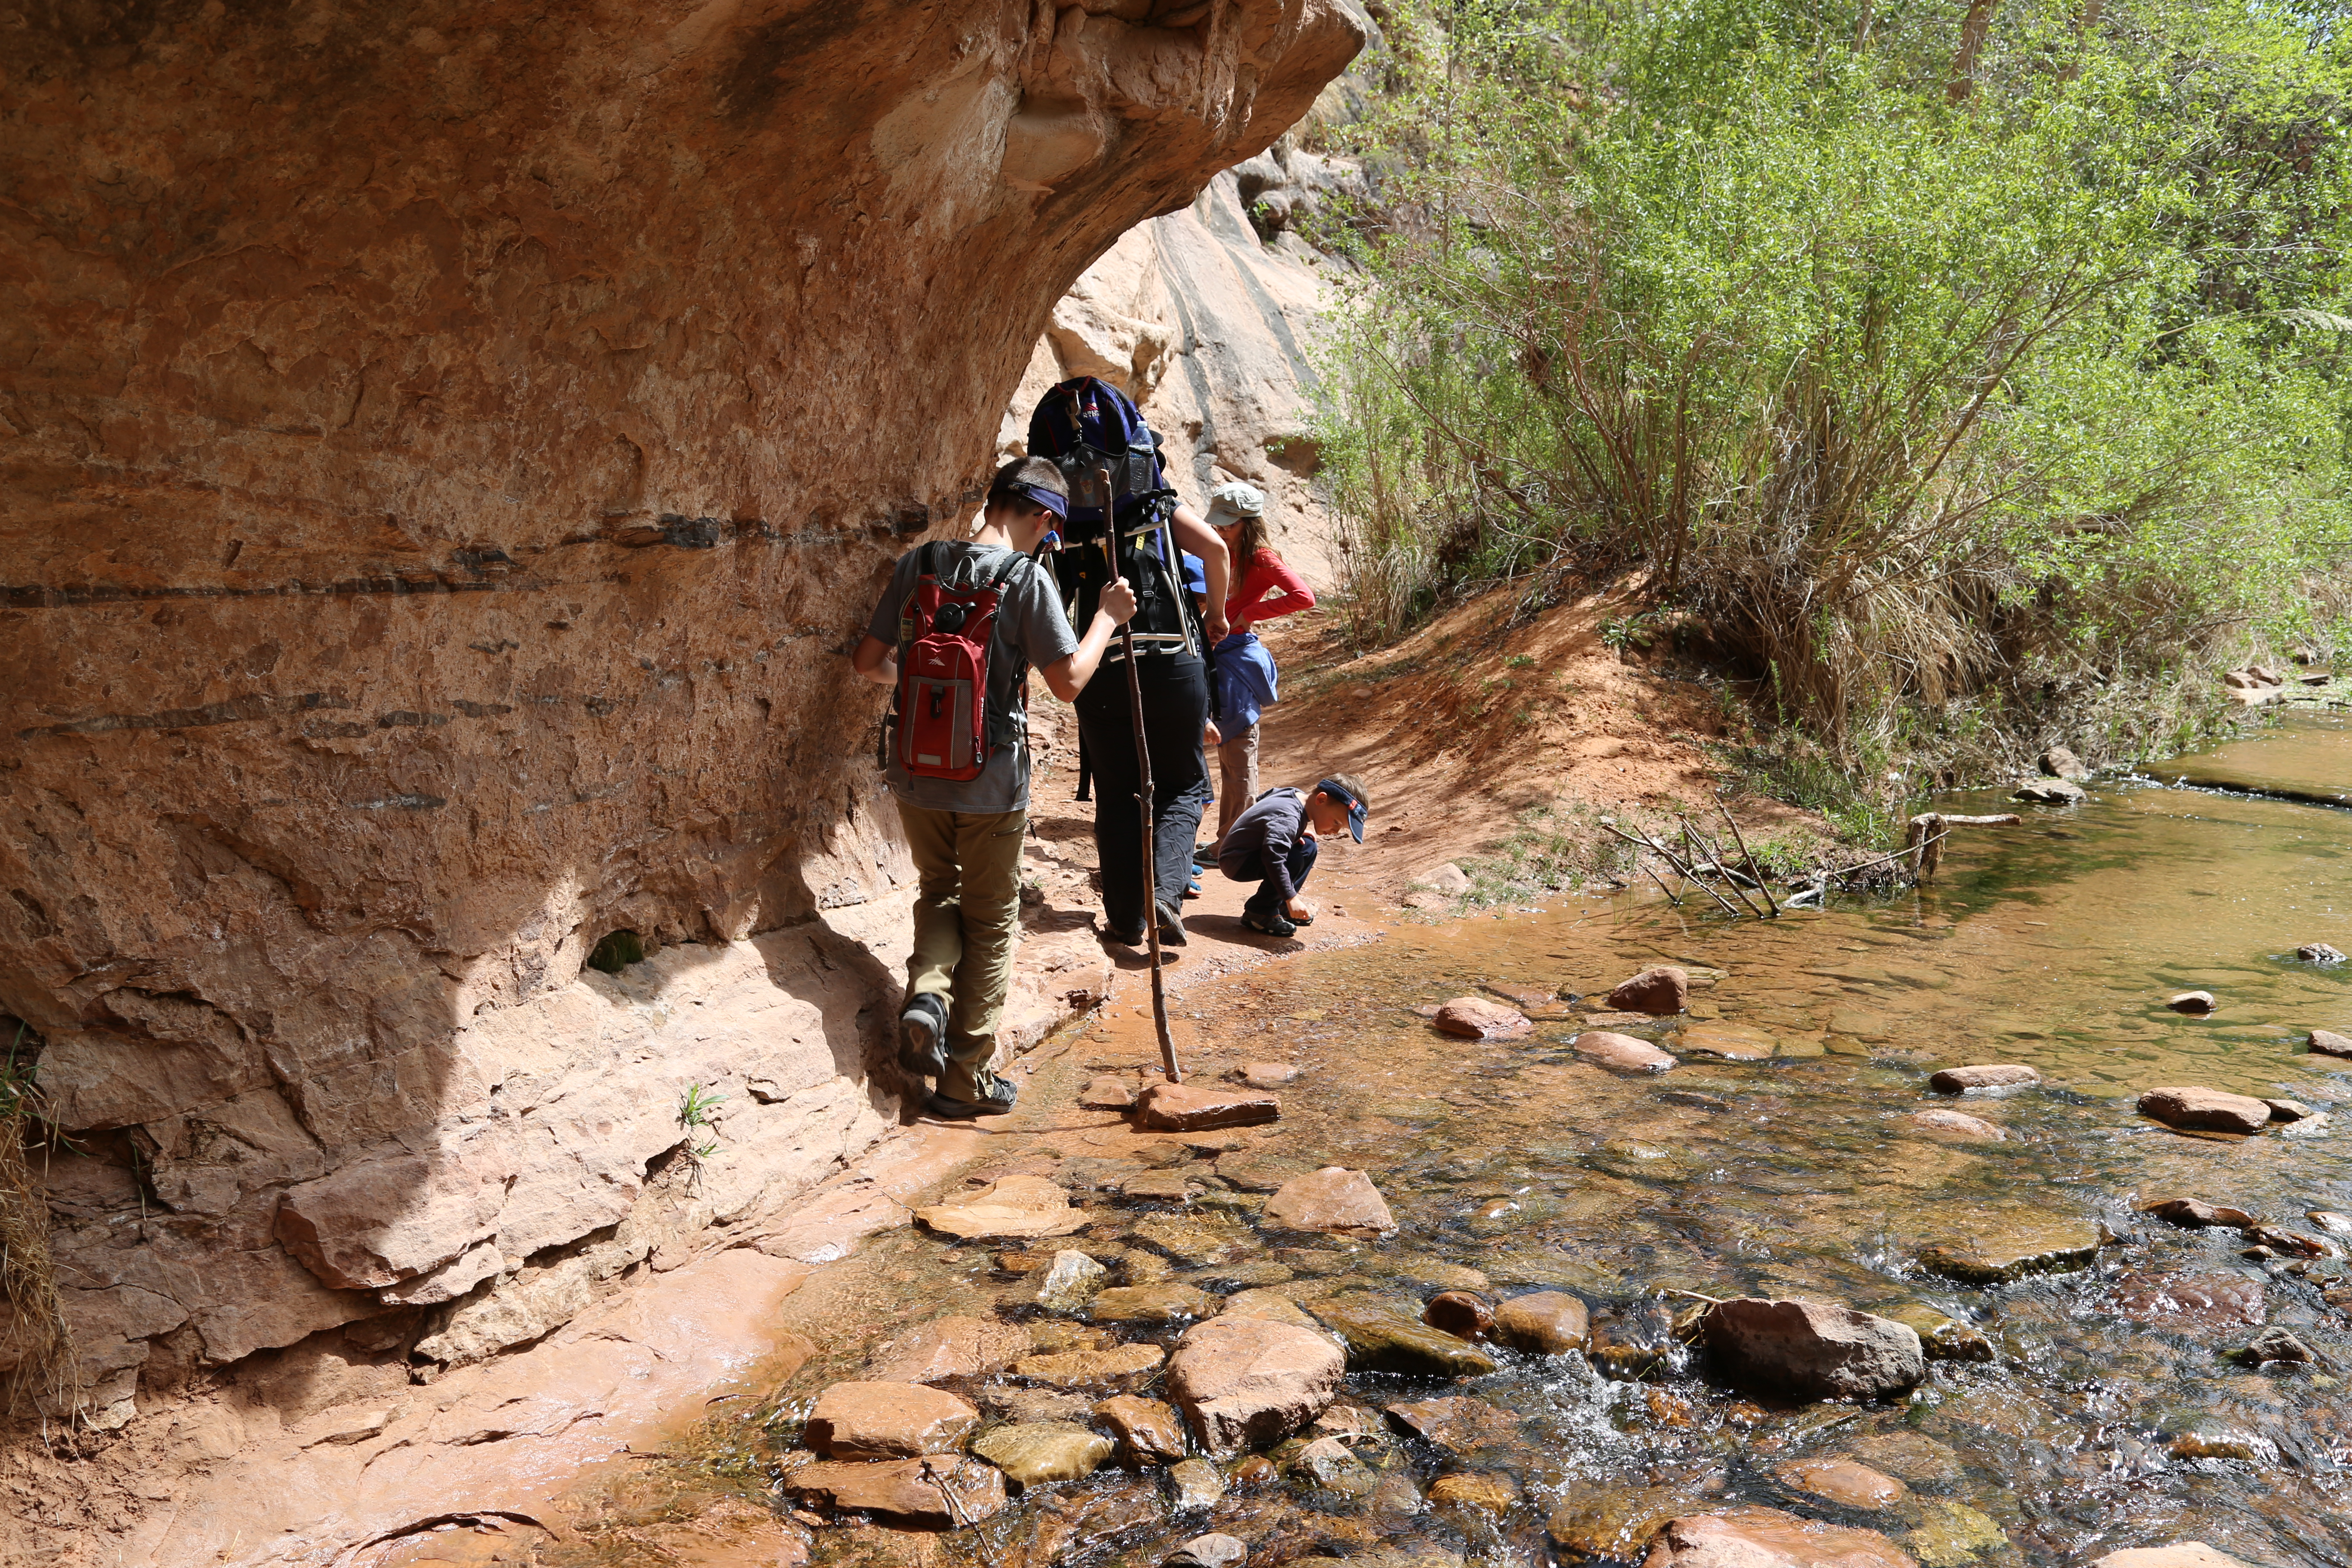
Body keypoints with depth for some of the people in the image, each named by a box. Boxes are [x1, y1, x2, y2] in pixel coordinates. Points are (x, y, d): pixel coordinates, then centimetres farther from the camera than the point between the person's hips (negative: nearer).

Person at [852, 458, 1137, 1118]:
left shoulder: (919, 563, 2)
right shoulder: (1027, 576, -12)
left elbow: (869, 661, 6)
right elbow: (1069, 681, -13)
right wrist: (1108, 618, 1)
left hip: (917, 772, 4)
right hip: (991, 782, -4)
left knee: (939, 890, 26)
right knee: (990, 921, 11)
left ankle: (926, 991, -2)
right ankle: (965, 1082, 15)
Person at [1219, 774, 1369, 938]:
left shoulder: (1296, 795, 0)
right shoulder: (1288, 820, -30)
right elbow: (1273, 858, -41)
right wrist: (1291, 899, -41)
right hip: (1236, 862, -10)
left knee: (1309, 846, 7)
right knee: (1296, 859, -29)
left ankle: (1281, 906, 10)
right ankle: (1259, 912, -15)